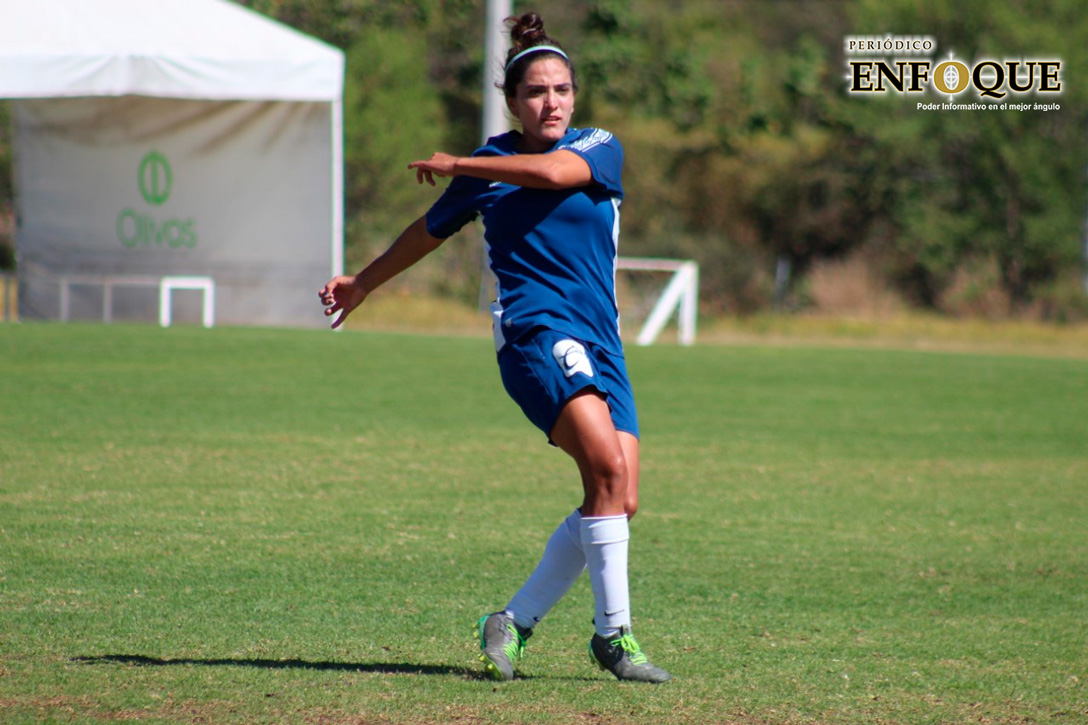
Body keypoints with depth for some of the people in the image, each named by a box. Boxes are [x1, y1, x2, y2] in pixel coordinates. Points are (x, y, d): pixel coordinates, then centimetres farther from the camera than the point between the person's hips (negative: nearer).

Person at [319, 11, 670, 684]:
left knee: (620, 502, -7)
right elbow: (431, 230, 28)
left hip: (602, 348, 3)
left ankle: (514, 622, 7)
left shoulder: (600, 148, 7)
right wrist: (363, 282, 39)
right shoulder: (486, 166, 10)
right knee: (606, 461, -26)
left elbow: (554, 172, -17)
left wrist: (457, 165, -9)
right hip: (535, 329, -3)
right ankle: (614, 634, -25)